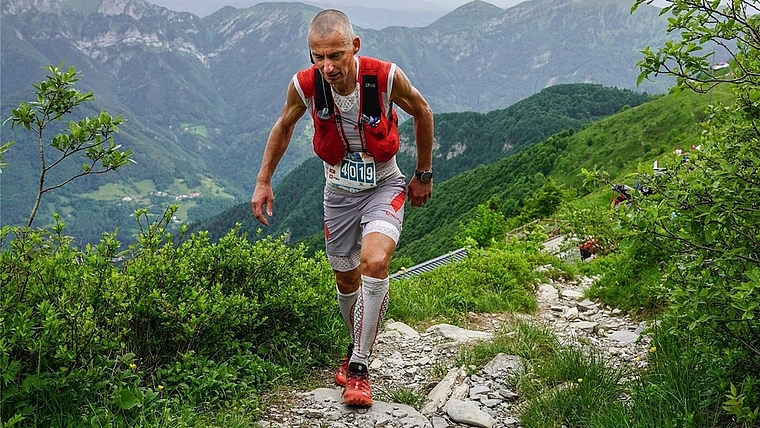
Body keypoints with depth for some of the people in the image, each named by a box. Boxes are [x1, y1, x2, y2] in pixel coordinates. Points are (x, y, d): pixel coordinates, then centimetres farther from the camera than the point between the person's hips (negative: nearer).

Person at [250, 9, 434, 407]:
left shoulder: (386, 76, -24)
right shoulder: (304, 85, -18)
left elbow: (422, 112, -2)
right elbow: (283, 126, 4)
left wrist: (424, 174, 4)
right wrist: (263, 181, 4)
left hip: (384, 187, -2)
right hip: (339, 191, 3)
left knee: (374, 263, -26)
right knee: (346, 280, 12)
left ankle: (359, 367, -11)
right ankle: (356, 347, 40)